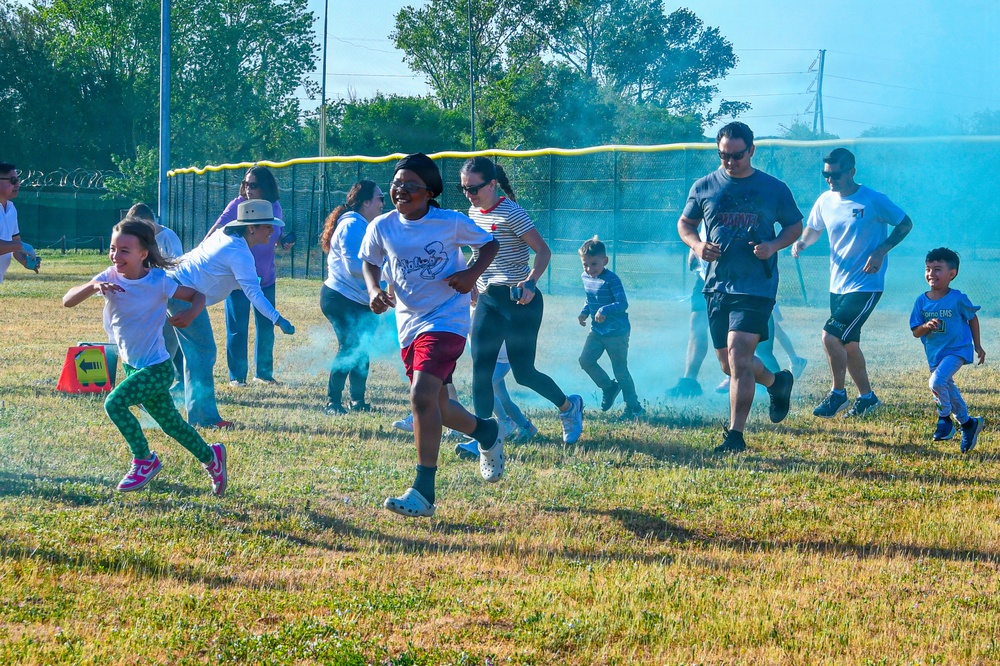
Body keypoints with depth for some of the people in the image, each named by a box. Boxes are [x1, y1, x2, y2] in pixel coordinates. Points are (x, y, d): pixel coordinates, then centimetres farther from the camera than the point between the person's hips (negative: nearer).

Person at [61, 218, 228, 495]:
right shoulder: (110, 278, -9)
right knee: (171, 424, 16)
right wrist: (93, 287, -37)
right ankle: (210, 456, 38)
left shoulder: (157, 282, -18)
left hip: (156, 368, -6)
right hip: (132, 367, 6)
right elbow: (68, 301, -17)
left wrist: (191, 314, -32)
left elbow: (197, 296, -9)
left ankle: (144, 460, -3)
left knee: (115, 403, -21)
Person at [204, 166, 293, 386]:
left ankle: (263, 373, 25)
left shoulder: (274, 208, -1)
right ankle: (237, 376, 10)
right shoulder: (238, 205, -13)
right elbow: (217, 229, -23)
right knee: (237, 330, -2)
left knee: (266, 328, 11)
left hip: (265, 278, 4)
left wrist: (284, 242, -9)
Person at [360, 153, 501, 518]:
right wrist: (374, 290, -5)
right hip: (409, 323, 6)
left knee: (422, 397, -22)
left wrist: (472, 273, -13)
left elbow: (490, 243, 4)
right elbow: (370, 261, 15)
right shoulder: (382, 227, -1)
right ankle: (486, 432, 49)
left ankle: (423, 492, -21)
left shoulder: (451, 223, -10)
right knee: (437, 407, 16)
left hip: (446, 320, -6)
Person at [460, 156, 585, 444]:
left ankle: (569, 406, 24)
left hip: (519, 301, -7)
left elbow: (543, 251, -17)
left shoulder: (510, 213, -14)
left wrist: (530, 282, -31)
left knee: (523, 372, -2)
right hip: (487, 301, 7)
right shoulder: (474, 212, 9)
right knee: (480, 370, -4)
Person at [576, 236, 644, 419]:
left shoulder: (611, 280, -19)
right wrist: (584, 313, 2)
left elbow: (623, 304, -26)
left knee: (620, 370, -2)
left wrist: (605, 310, -39)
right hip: (597, 331, 8)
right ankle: (608, 387, 22)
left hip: (617, 333, -8)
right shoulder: (586, 278, 5)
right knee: (585, 360, -1)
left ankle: (633, 406, 11)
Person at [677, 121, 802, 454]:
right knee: (729, 364, 11)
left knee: (738, 357, -16)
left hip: (757, 288, -4)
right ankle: (777, 382, 42)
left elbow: (795, 225, 11)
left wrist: (774, 245, -9)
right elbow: (685, 223, 17)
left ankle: (735, 435, -11)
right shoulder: (704, 187, 6)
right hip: (717, 286, 4)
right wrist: (696, 245, -5)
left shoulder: (774, 189, 1)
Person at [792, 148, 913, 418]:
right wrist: (802, 242, -4)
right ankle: (866, 396, 31)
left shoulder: (873, 200, -14)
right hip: (838, 285, 7)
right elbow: (814, 229, 19)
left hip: (866, 286, -7)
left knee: (831, 336, -17)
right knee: (848, 344, 14)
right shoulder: (825, 201, 3)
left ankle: (838, 393, 0)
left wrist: (881, 251, -17)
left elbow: (905, 224, -5)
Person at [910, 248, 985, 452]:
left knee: (937, 381, -26)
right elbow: (915, 332, 0)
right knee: (948, 390, 15)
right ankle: (968, 423, 36)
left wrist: (977, 345, 9)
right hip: (934, 354, 5)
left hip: (956, 350, -5)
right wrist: (926, 326, -22)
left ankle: (945, 419, -4)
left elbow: (972, 318, 5)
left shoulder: (958, 299, -12)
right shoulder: (922, 301, -3)